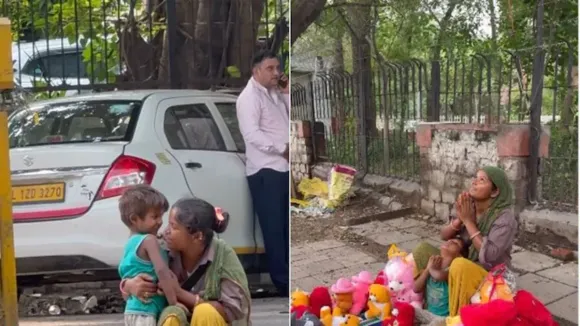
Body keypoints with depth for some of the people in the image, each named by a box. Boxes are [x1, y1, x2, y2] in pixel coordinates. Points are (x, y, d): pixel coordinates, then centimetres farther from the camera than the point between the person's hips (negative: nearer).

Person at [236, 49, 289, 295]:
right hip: (265, 171, -8)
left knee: (286, 227, 12)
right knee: (274, 228, -4)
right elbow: (252, 134, -20)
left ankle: (288, 277, 21)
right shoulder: (250, 97, -8)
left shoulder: (275, 94, 18)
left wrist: (287, 94, 8)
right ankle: (282, 281, 1)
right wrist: (283, 148, -20)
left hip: (283, 169, 8)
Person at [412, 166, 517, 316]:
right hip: (463, 271, 7)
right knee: (422, 250, -6)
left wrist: (468, 221, -23)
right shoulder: (469, 207, -1)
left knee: (460, 265, -37)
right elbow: (444, 236, 4)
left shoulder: (505, 218, -19)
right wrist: (459, 220, -16)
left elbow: (489, 255, -28)